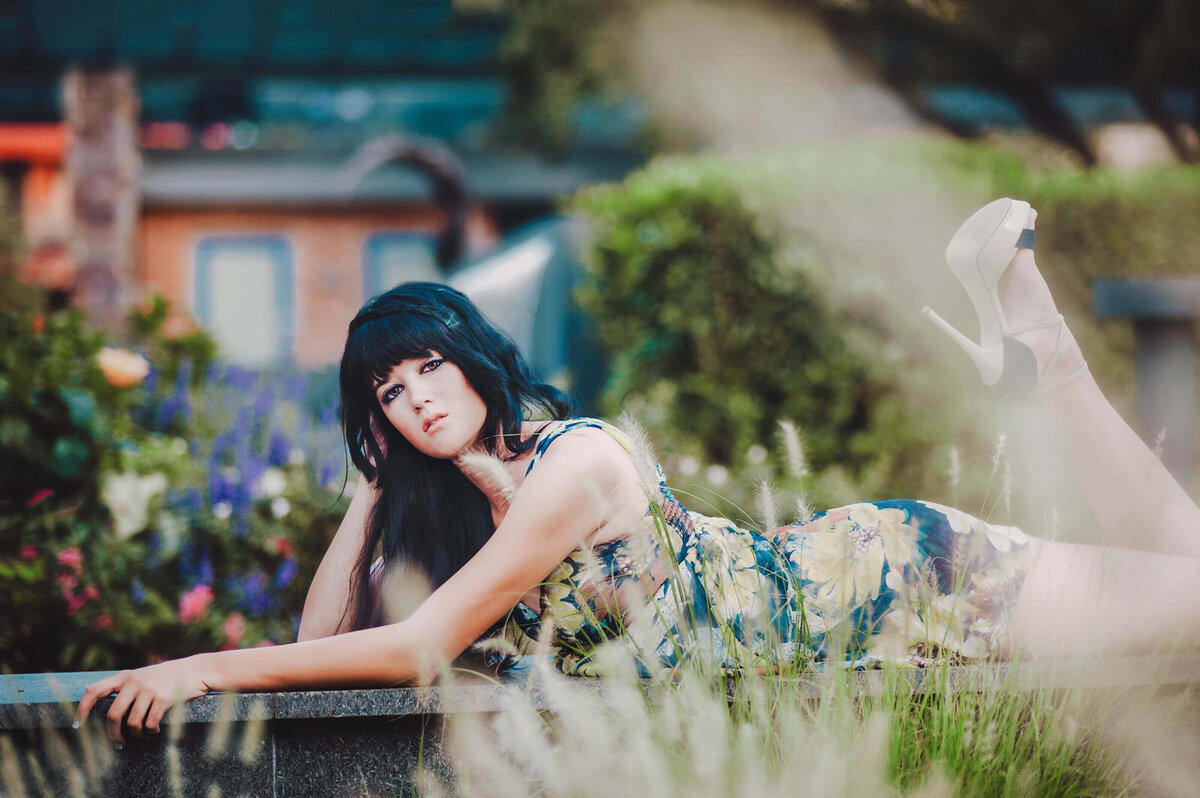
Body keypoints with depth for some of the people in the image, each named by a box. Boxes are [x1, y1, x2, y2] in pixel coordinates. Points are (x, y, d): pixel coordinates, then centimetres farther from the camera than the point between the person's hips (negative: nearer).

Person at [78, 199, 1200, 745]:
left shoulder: (575, 461, -25)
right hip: (800, 577, 6)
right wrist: (376, 484, -4)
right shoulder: (451, 503, 1)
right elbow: (323, 640, 2)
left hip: (869, 583, -6)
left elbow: (418, 647, -28)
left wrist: (210, 667, -28)